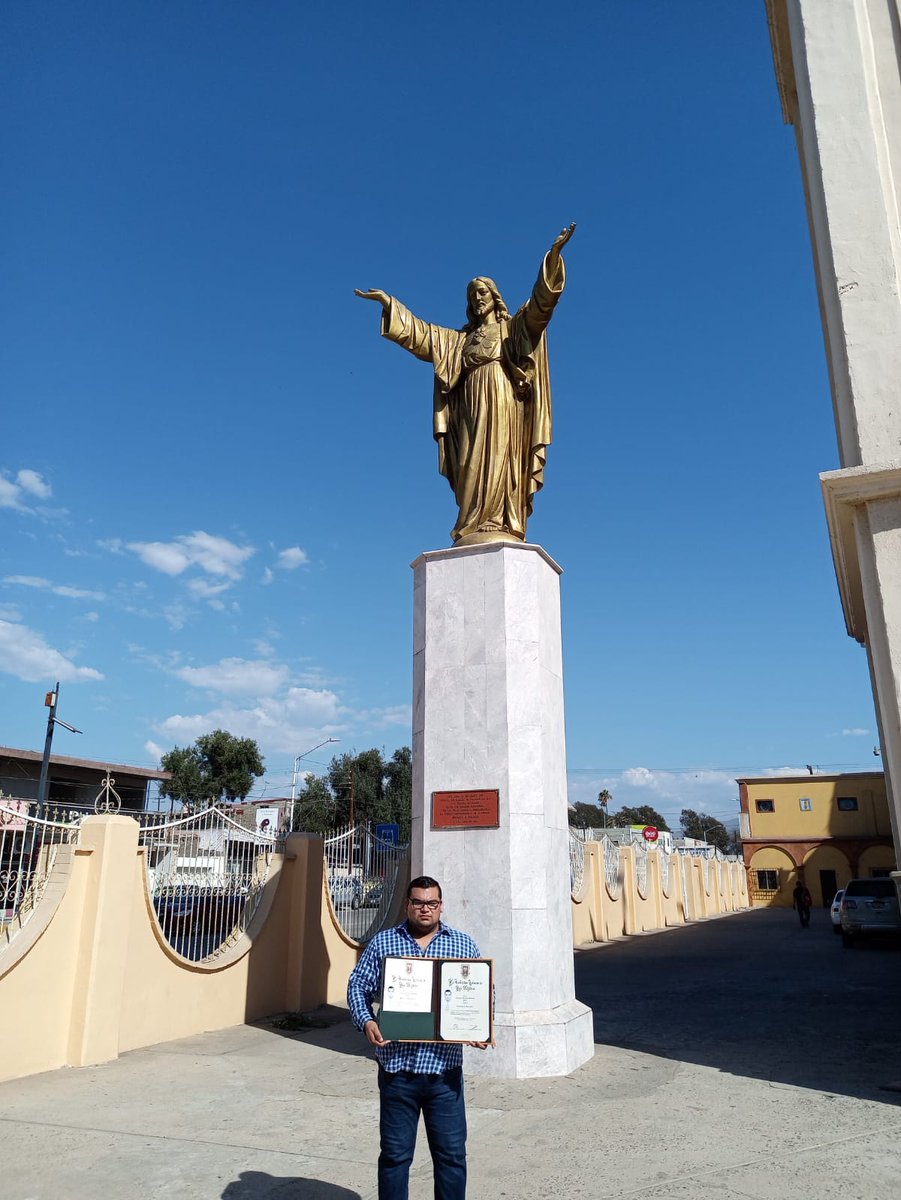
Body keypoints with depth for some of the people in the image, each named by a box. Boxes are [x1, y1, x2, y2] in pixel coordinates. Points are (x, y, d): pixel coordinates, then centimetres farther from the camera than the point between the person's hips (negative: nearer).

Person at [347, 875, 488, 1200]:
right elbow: (358, 986, 4)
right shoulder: (383, 943, 2)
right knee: (395, 1154, 12)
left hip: (444, 1068, 1)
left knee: (452, 1153, 10)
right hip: (396, 1067, 0)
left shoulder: (464, 944, 4)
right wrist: (366, 1021, -13)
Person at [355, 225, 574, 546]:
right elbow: (419, 332, 24)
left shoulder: (514, 327, 16)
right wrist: (388, 301, 19)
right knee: (474, 465, -7)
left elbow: (541, 302, 1)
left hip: (503, 404, -4)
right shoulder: (461, 338, 27)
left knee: (499, 460, -15)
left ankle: (501, 529, -21)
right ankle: (476, 531, -12)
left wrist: (553, 254, -11)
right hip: (474, 406, 4)